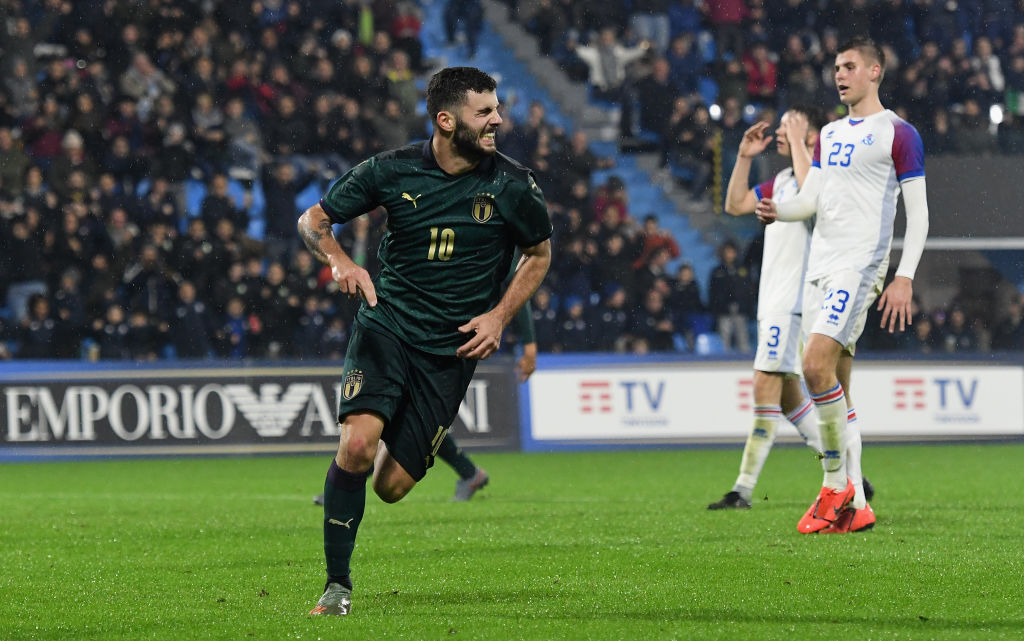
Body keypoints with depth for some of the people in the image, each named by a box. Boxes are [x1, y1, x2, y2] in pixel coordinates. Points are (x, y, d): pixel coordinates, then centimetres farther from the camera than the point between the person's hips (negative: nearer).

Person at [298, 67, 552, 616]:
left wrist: (499, 316, -1)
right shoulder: (392, 170, -6)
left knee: (391, 486, -4)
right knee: (357, 445, -25)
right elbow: (313, 219, 4)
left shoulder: (512, 185, -5)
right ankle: (337, 584, -11)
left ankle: (402, 444, 35)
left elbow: (539, 253, 12)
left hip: (452, 349, 1)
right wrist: (340, 261, -17)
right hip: (386, 324, -1)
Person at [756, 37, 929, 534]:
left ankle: (837, 484, -11)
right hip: (820, 265, 8)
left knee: (817, 365, -23)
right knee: (835, 390, 5)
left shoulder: (897, 133, -3)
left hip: (861, 264, -8)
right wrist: (778, 211, -4)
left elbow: (917, 212, -6)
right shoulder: (829, 134, 20)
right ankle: (855, 508, 8)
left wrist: (904, 278, -14)